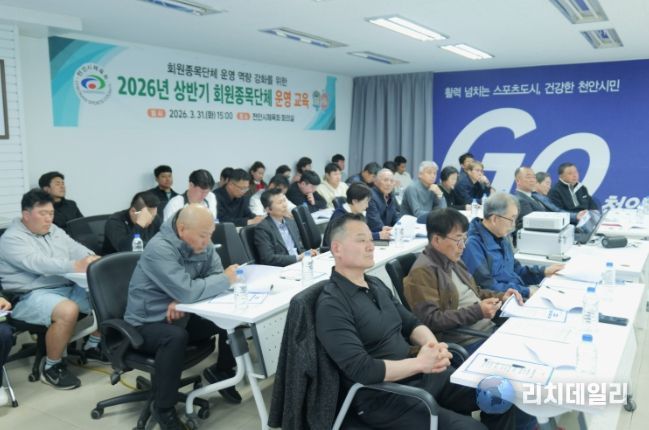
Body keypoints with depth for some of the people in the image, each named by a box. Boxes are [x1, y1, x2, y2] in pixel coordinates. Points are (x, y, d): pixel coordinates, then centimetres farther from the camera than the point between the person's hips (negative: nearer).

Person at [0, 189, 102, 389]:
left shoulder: (54, 231, 14)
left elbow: (76, 248, 3)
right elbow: (37, 263, -28)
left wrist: (92, 259, -21)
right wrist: (75, 266, -40)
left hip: (67, 287, 8)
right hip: (32, 296, -8)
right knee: (68, 311, -36)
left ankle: (93, 346, 16)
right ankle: (51, 367, -14)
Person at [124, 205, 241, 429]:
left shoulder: (202, 243, -4)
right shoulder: (159, 249, -28)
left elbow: (216, 275, -8)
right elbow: (187, 291, -36)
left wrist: (183, 300, -24)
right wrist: (226, 279, -23)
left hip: (181, 315, 7)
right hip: (147, 323, -6)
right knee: (176, 336, -37)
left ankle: (221, 371, 16)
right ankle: (164, 408, -15)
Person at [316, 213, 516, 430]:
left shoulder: (376, 284, 10)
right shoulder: (332, 305, -17)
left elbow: (410, 323, 12)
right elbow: (362, 370, -24)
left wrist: (434, 346, -9)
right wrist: (419, 363, -18)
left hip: (420, 375, 8)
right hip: (383, 397, -8)